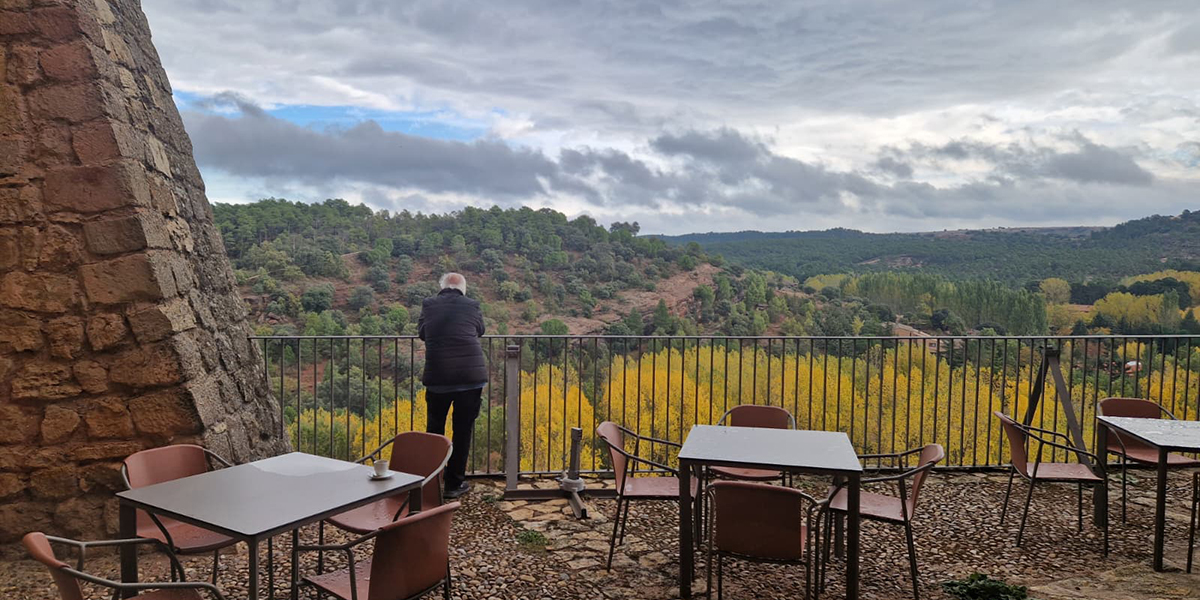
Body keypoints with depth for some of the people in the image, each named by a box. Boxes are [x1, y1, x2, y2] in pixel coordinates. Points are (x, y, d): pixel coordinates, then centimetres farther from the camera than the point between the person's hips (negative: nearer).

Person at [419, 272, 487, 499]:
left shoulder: (429, 305, 3)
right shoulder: (472, 306, 1)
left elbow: (421, 332, 17)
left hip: (438, 377, 1)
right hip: (471, 376, -1)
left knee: (434, 428, 18)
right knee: (463, 430, 9)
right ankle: (454, 484, 14)